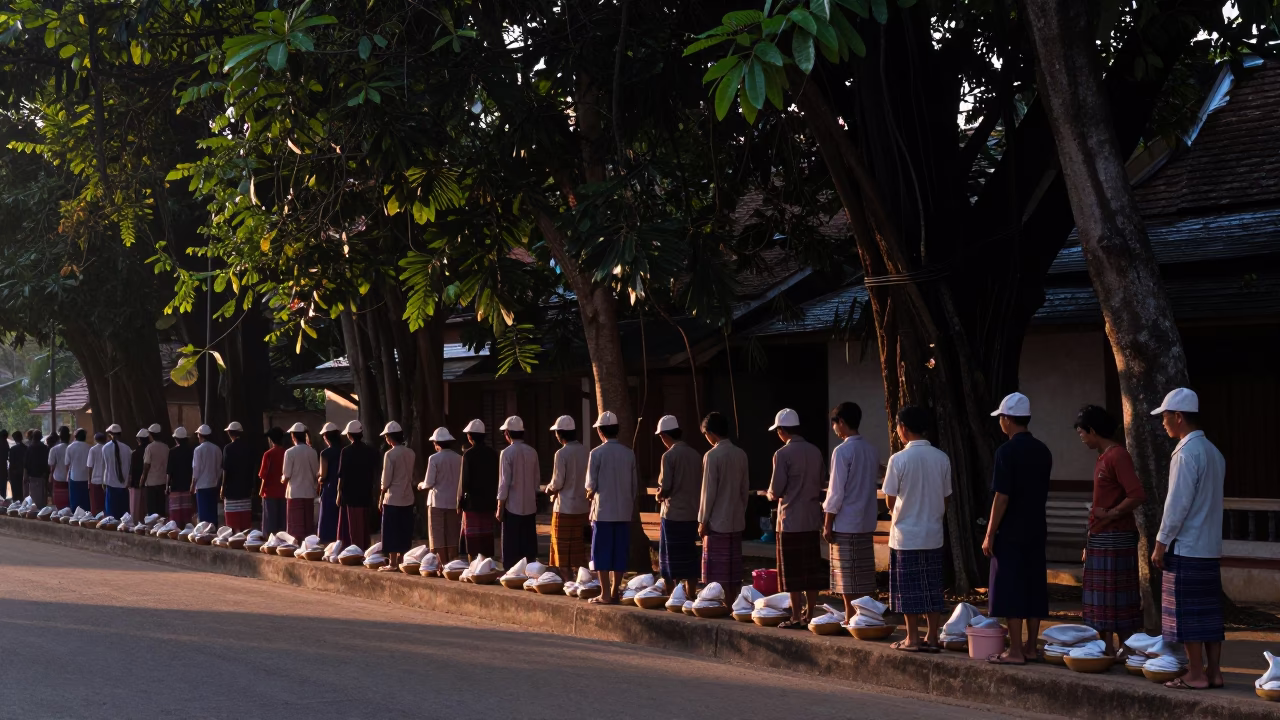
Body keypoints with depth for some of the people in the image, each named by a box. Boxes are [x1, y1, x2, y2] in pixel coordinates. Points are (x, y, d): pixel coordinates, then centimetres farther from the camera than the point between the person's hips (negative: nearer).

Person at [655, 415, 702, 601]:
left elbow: (665, 486, -16)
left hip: (673, 514, -6)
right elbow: (700, 485, 9)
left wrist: (659, 495, 3)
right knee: (690, 556, 12)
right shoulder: (695, 455, 5)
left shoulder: (669, 456, -12)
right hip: (692, 513, 6)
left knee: (671, 558, 2)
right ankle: (690, 595, 15)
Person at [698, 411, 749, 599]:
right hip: (737, 520, 6)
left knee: (718, 571, -1)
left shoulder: (712, 455, -14)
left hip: (717, 522, -6)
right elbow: (744, 489, 11)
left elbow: (709, 491, -13)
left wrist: (703, 520, -7)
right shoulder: (741, 454, 5)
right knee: (734, 569, 10)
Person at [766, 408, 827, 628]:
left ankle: (796, 617, 2)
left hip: (791, 521, -6)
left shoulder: (782, 454, -13)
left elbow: (776, 491, -13)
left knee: (793, 572, 0)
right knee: (812, 570, 10)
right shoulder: (815, 451, 6)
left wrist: (769, 494, 8)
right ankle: (809, 616, 14)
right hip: (813, 519, 6)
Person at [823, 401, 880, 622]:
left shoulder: (842, 451, -14)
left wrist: (827, 524, -8)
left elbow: (836, 492, -15)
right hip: (867, 522, 7)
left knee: (848, 580, 0)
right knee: (865, 577, 11)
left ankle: (851, 619, 2)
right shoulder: (872, 451, 7)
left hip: (845, 523, -7)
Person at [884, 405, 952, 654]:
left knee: (910, 589, 4)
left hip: (906, 534, -4)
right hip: (933, 533, 4)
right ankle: (932, 637, 13)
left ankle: (912, 639, 7)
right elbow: (945, 498, 6)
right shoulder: (941, 458, -1)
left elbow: (890, 500, -6)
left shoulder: (899, 459, -14)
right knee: (932, 588, 11)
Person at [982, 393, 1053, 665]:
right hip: (1036, 530, 7)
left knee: (1010, 591, -4)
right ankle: (1031, 647, 15)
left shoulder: (1007, 451, -14)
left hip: (1010, 532, -7)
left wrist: (990, 534, -11)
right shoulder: (1043, 451, 9)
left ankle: (1015, 651, -4)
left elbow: (1001, 497, -16)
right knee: (1034, 588, 11)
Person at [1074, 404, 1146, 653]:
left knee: (1117, 597, -6)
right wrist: (1089, 542, 20)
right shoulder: (1102, 457, 15)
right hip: (1099, 538, 10)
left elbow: (1137, 495, -24)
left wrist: (1110, 514, -19)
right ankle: (1106, 649, 17)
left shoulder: (1118, 455, -15)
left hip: (1115, 539, -10)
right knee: (1100, 598, 12)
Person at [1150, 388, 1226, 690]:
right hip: (1211, 548, 9)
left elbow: (1178, 503, -17)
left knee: (1187, 614, -2)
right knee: (1209, 612, 11)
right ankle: (1214, 671, 13)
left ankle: (1196, 674, 1)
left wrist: (1161, 542, -10)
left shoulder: (1186, 453, -15)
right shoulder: (1213, 452, 13)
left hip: (1186, 548, -9)